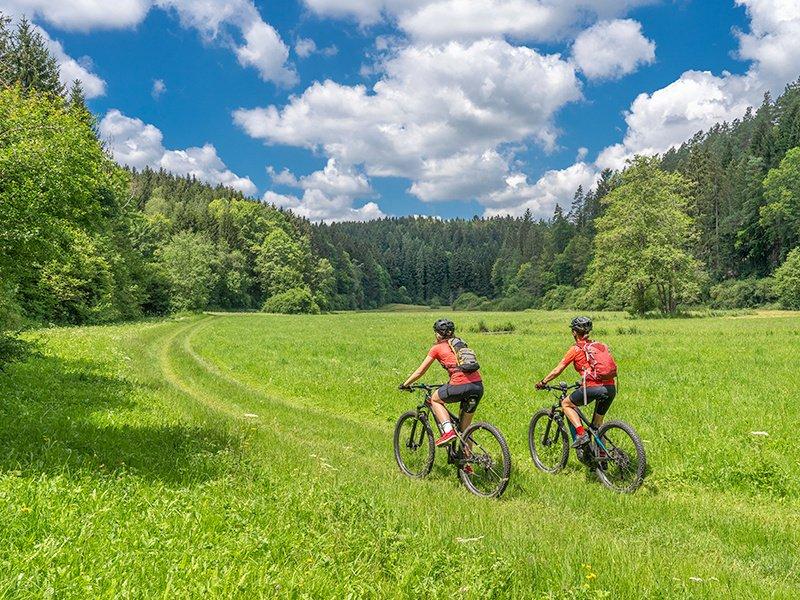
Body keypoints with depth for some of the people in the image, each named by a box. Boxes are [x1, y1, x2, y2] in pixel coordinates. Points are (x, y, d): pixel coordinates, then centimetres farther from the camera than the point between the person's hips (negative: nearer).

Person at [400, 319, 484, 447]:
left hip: (461, 386, -6)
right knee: (465, 427, 19)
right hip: (479, 385, 6)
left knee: (435, 399, 22)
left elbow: (420, 372, 15)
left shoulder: (437, 348, 10)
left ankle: (448, 431, 3)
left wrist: (405, 385, 28)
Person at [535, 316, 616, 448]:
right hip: (611, 388, 6)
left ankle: (581, 434, -1)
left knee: (566, 404, 16)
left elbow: (557, 371, 7)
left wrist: (543, 382, 21)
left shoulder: (575, 349, 3)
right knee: (597, 425, 22)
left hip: (593, 388, -6)